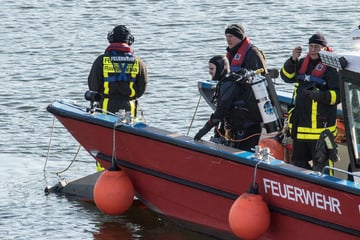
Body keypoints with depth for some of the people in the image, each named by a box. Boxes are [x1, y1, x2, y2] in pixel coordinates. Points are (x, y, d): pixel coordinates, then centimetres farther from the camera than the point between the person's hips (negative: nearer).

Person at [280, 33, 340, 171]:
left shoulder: (331, 67, -9)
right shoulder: (304, 63, 13)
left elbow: (338, 95, -14)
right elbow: (287, 76, 7)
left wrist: (321, 95, -31)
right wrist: (293, 60, -9)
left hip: (320, 126, -7)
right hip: (300, 125, 7)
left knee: (320, 164, -4)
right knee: (298, 162, 17)